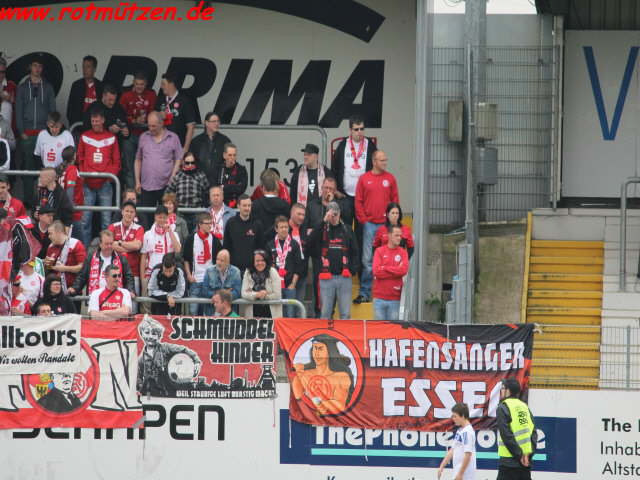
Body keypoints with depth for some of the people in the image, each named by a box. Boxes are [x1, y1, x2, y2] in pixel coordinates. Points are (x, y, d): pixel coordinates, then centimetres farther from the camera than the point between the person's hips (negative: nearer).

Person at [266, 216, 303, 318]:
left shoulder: (294, 244, 4)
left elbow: (299, 267, 2)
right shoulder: (270, 245, 8)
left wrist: (293, 284, -5)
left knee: (290, 314, -4)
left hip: (290, 286, -1)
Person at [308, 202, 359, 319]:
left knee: (345, 313, 2)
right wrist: (324, 221, -19)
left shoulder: (347, 230, 10)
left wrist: (353, 269, -1)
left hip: (344, 276, 1)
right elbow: (311, 240, -15)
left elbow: (354, 251, 13)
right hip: (326, 276, -1)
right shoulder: (322, 229, 5)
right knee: (325, 312, 2)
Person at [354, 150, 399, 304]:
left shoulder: (390, 178, 7)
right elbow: (358, 201, 6)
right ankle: (364, 293, 2)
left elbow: (395, 199, 9)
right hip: (369, 224, 0)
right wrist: (363, 219, -2)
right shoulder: (364, 179, 5)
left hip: (386, 224, 1)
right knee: (367, 259, -2)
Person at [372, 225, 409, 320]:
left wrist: (385, 268, -6)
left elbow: (404, 270, -9)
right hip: (379, 298, 0)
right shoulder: (379, 251, 4)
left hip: (394, 298, 0)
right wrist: (396, 271, -5)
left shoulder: (403, 252, 7)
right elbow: (376, 271, -8)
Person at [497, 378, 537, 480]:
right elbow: (534, 432, 6)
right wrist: (528, 453, -1)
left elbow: (507, 435, -14)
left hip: (509, 461, -6)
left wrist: (518, 455, -10)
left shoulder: (503, 407, -7)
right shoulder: (524, 406, 12)